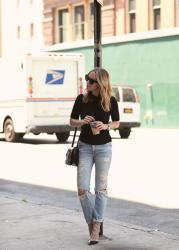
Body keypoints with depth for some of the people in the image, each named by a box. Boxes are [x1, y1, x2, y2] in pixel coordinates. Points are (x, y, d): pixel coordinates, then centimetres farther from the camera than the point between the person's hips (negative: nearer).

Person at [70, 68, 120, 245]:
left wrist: (105, 126, -16)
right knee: (82, 190, -3)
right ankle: (91, 223, 18)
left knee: (101, 188, 2)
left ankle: (96, 228, 9)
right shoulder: (81, 99, -5)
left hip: (104, 147, -1)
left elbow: (116, 123, 5)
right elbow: (72, 121, 5)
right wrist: (82, 122, -16)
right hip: (85, 146, 1)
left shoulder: (111, 101, -7)